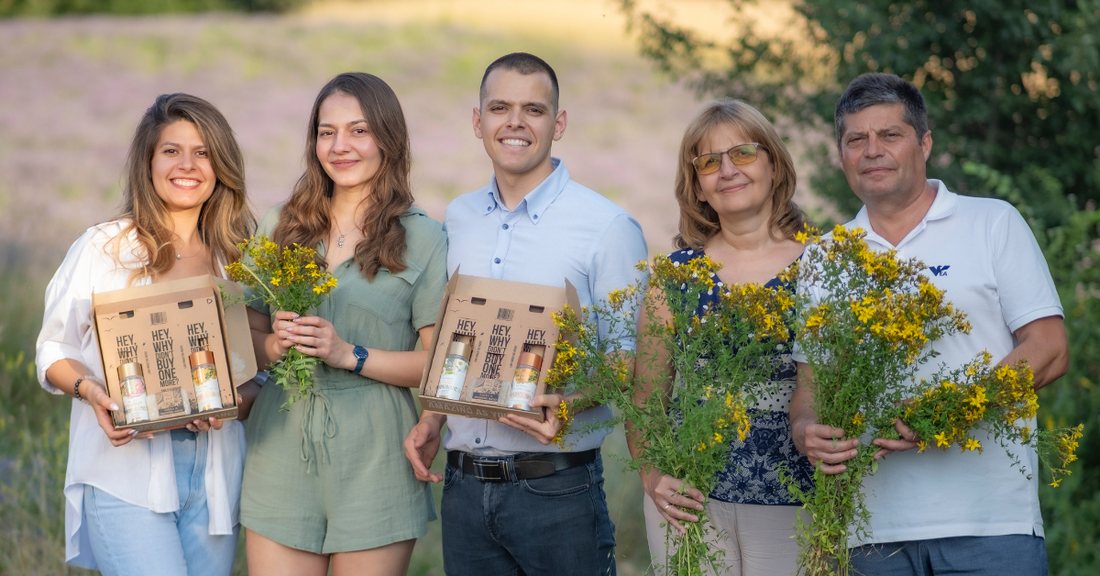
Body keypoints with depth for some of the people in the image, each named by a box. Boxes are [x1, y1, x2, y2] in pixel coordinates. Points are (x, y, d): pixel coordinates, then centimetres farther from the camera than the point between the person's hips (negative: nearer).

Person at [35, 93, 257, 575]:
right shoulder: (103, 247, 1)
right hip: (125, 469, -4)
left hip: (213, 476, 4)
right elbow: (54, 351, 6)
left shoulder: (237, 260, 11)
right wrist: (90, 390, -14)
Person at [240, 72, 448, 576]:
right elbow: (247, 335, 15)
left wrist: (350, 355, -15)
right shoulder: (282, 229, 11)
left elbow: (440, 362, -5)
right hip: (282, 455, 3)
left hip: (375, 463, -3)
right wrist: (276, 345, -7)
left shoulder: (422, 240, 0)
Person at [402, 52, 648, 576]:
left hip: (557, 490, -5)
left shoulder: (607, 227, -7)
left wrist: (569, 403, -24)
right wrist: (431, 419, 5)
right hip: (464, 487, 5)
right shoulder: (458, 220, 11)